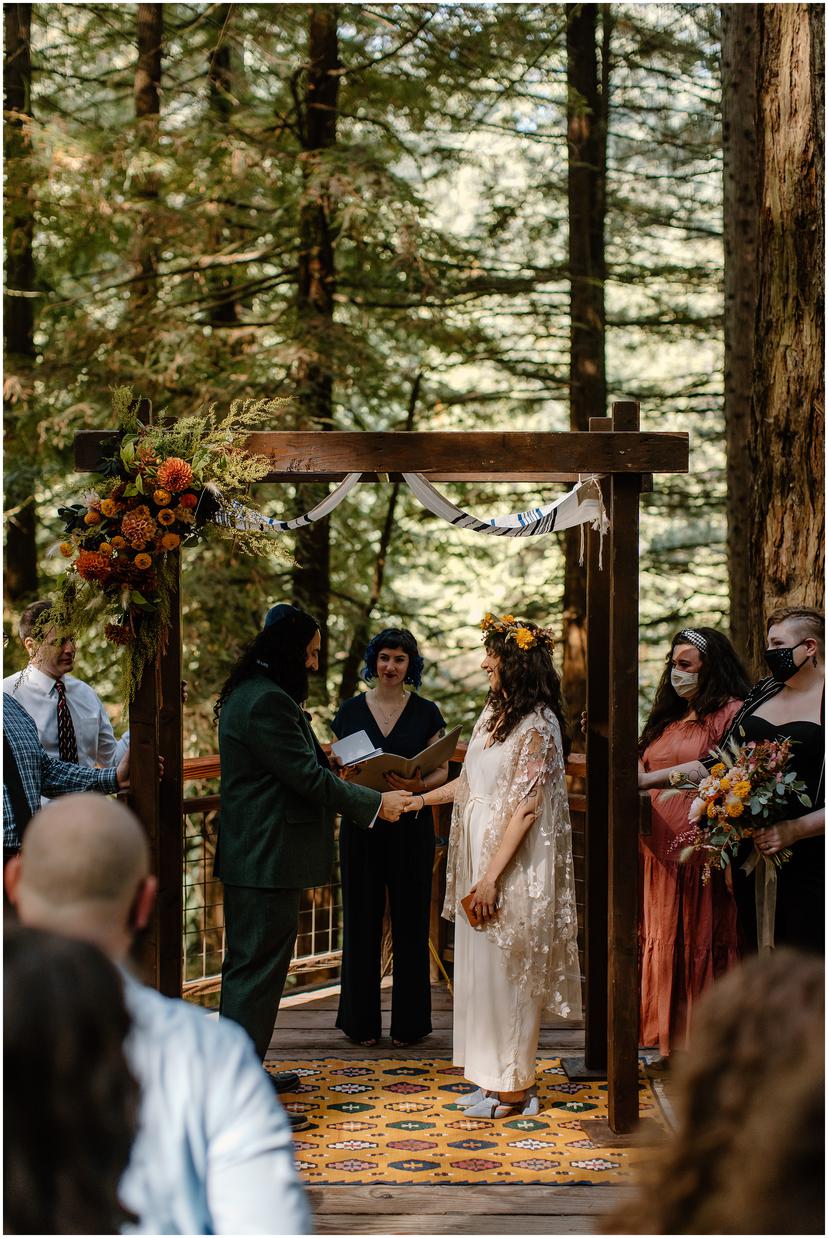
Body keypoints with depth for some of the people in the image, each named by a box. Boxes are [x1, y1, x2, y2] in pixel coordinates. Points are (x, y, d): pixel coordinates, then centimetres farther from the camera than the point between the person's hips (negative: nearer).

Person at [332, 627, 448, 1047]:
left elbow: (442, 771, 3)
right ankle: (362, 1020, 13)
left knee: (410, 921, 3)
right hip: (362, 826, 1)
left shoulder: (425, 712, 3)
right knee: (362, 919, 4)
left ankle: (408, 1021, 12)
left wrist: (419, 785, -18)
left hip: (410, 827, -1)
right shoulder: (352, 710, 5)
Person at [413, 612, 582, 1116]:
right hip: (478, 860, 8)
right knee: (482, 970, 11)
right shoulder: (495, 715, 12)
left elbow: (525, 808, -18)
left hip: (514, 868, -8)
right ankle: (495, 1078, 19)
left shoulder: (537, 726, -15)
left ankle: (515, 1088, 8)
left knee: (506, 971, -2)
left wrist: (491, 877, -19)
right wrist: (419, 799, 19)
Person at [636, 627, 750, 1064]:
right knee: (665, 942, 10)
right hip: (661, 851, 8)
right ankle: (673, 1043, 18)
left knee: (703, 944, -2)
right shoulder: (667, 719, 19)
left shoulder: (730, 713, -6)